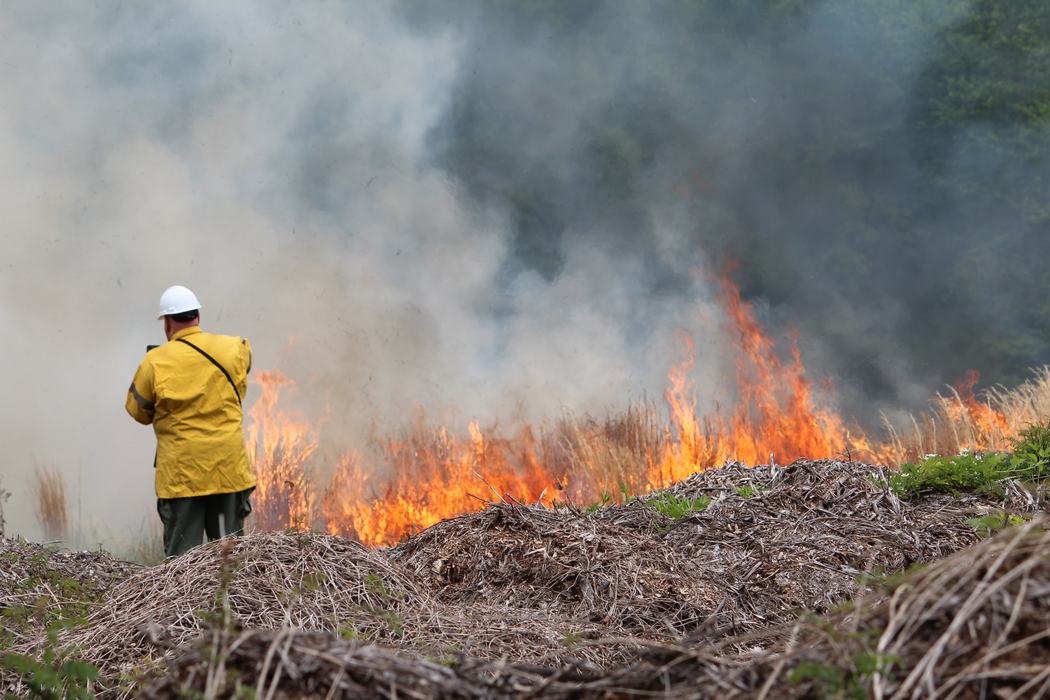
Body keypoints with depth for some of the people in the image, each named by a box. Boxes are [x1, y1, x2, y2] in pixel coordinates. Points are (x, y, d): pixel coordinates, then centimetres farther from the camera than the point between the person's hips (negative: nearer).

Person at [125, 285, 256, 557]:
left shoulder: (154, 363, -9)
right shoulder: (232, 349, 0)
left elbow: (139, 412, 3)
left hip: (181, 471, -2)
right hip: (228, 467, 2)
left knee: (182, 547, 4)